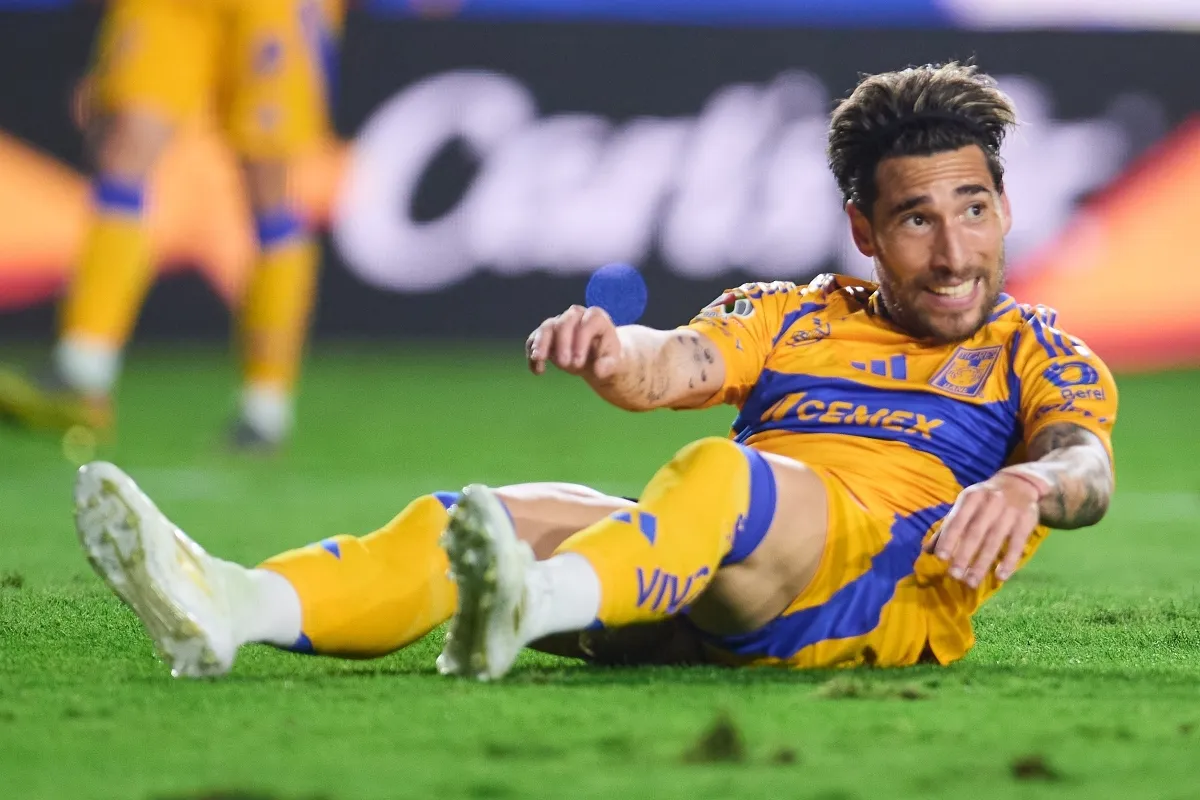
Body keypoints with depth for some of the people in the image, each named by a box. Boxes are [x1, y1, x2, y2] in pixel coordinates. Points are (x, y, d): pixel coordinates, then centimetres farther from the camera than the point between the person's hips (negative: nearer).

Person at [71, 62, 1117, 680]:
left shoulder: (1038, 355, 20)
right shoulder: (789, 316, 30)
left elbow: (1088, 466, -2)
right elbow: (672, 367, 9)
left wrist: (1030, 483, -29)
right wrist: (612, 354, -18)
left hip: (894, 581, -4)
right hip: (704, 590, 4)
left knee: (718, 473, -36)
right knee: (471, 515, -22)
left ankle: (531, 606, -67)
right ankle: (232, 605, -49)